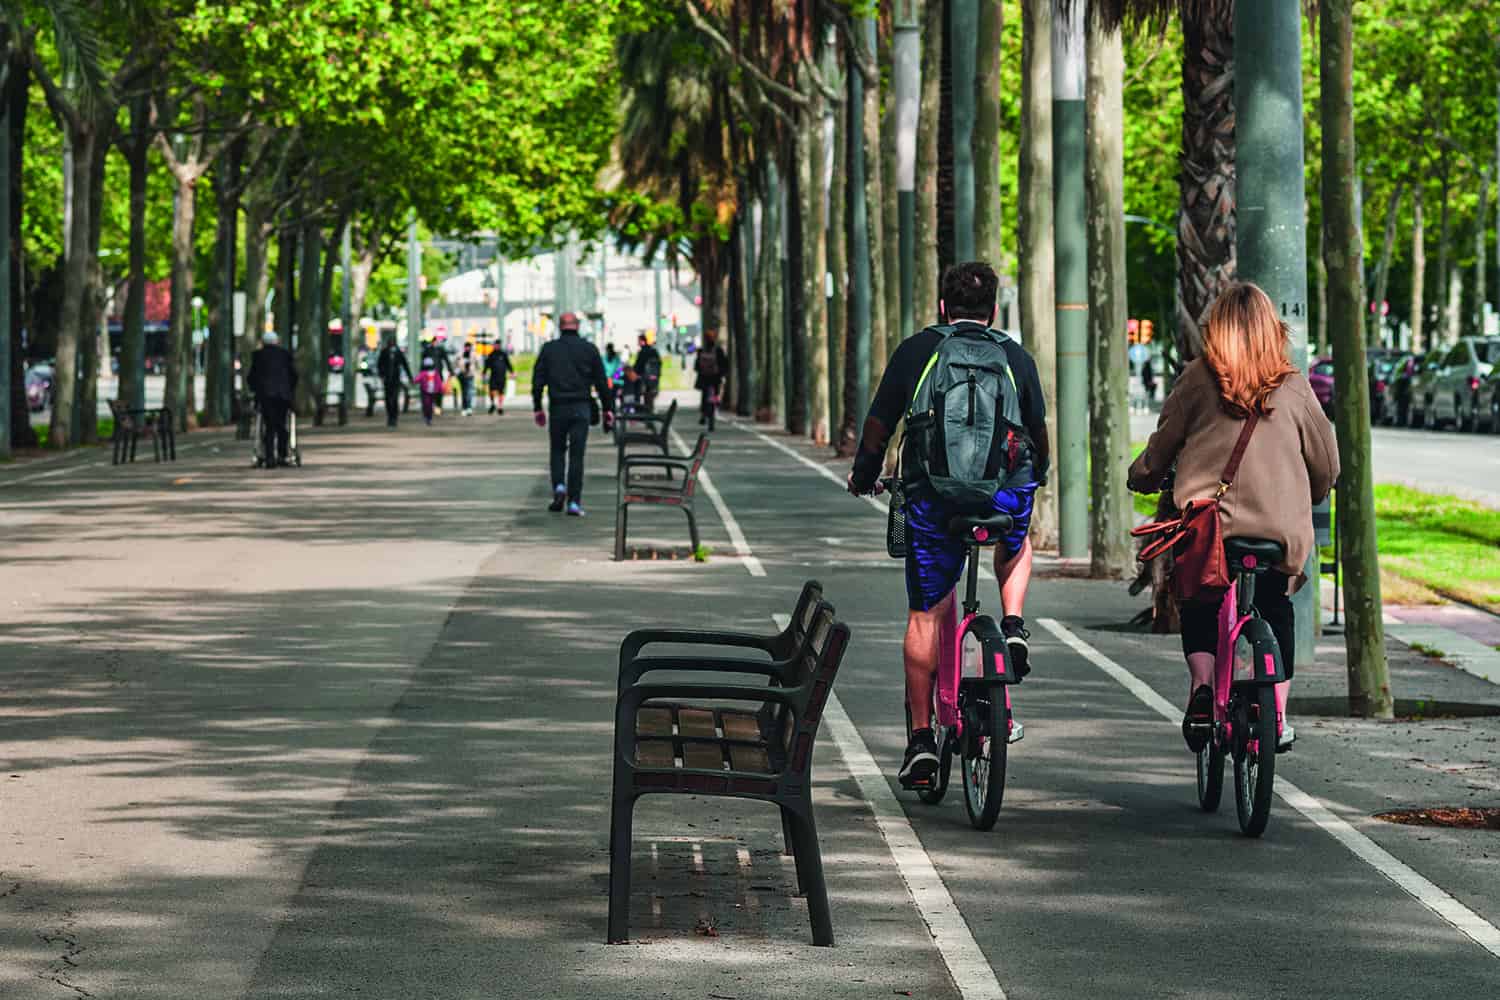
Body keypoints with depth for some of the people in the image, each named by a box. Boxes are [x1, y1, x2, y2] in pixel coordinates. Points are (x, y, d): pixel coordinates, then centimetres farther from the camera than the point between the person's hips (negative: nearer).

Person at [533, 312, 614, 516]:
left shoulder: (548, 349, 3)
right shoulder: (589, 349, 2)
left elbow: (538, 381, 1)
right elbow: (601, 382, 3)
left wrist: (537, 408, 7)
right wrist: (608, 408, 9)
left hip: (558, 407, 0)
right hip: (581, 409, 0)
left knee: (557, 450, 17)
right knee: (577, 454, 0)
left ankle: (559, 486, -5)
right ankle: (574, 501, -4)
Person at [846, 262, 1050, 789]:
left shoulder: (916, 350, 6)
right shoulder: (1016, 356, 9)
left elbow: (879, 423, 9)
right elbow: (1039, 429, 18)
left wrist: (863, 474, 27)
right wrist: (1037, 476, 38)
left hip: (933, 498, -1)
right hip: (1007, 495, 1)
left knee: (926, 615, 8)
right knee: (1016, 545, 36)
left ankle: (921, 737, 8)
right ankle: (1014, 626, 11)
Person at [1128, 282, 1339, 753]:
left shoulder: (1197, 379, -2)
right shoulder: (1293, 387, 1)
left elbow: (1161, 447, 5)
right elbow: (1327, 463, 9)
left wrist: (1141, 477, 27)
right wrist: (1307, 499, 30)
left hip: (1204, 521, -1)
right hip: (1280, 529, 1)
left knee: (1199, 610, 22)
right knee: (1276, 613, 23)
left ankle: (1202, 685, -3)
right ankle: (1276, 718, 19)